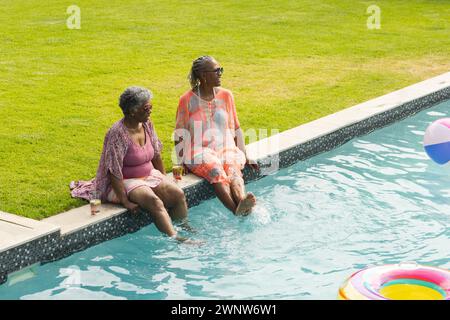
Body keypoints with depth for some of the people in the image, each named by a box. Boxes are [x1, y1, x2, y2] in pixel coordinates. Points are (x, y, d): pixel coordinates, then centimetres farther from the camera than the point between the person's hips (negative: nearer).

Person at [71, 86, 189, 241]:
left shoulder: (147, 124, 0)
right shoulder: (118, 133, -23)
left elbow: (156, 155, 14)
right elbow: (114, 172, -24)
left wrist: (165, 180, 14)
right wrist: (125, 202, -24)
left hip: (148, 176, 8)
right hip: (125, 182, -7)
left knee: (178, 194, -13)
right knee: (154, 201, -31)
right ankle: (175, 239, -32)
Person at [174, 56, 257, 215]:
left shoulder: (226, 95, 12)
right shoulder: (187, 100, 2)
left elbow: (235, 129, 17)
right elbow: (179, 134, 5)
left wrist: (244, 155, 11)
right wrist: (181, 162, -5)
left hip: (226, 148, 3)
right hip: (199, 151, -3)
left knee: (233, 170, -32)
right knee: (216, 171, -35)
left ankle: (242, 201, -61)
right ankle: (238, 211, -58)